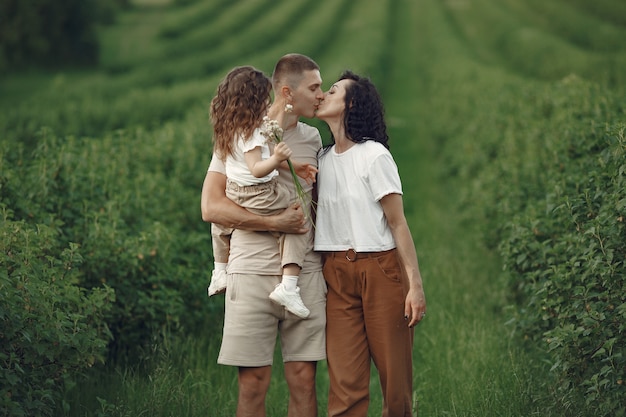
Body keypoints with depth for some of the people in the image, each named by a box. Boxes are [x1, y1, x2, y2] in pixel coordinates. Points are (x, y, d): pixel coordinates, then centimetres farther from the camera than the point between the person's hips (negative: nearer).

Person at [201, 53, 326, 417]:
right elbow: (211, 207, -9)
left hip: (305, 273, 4)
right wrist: (274, 223, -16)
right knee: (253, 383, -2)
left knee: (304, 380, 1)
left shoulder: (312, 138, 13)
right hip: (253, 273, -4)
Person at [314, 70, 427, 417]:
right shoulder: (321, 159, 13)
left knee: (395, 376, -3)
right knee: (346, 382, -4)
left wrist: (415, 284, -13)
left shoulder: (373, 155, -5)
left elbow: (398, 224, -8)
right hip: (336, 274, 5)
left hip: (381, 270, -4)